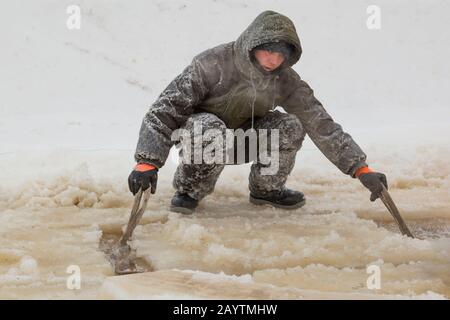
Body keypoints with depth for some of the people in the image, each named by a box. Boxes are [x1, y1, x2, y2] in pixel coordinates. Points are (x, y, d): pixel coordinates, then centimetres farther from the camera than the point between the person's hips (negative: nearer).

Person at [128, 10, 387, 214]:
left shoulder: (285, 80, -16)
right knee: (210, 128, -39)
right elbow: (165, 109, -29)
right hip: (193, 131, -4)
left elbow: (320, 123, -17)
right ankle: (190, 191, -13)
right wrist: (147, 162, -40)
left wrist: (360, 167, -24)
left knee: (290, 126, -21)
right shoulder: (214, 64, -29)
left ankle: (266, 189, 3)